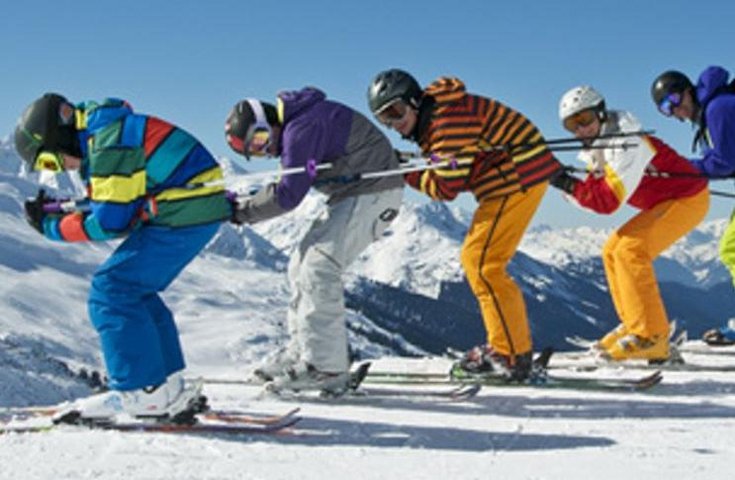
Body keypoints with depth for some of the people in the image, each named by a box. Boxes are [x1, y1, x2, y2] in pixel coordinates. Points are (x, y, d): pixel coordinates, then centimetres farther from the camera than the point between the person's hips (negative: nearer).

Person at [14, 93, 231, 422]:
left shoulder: (108, 142, -16)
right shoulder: (104, 134, 16)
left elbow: (110, 223, -15)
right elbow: (112, 205, 20)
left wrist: (51, 227, -3)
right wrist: (58, 211, 12)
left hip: (184, 215, -11)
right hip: (199, 210, 11)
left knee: (111, 291, -8)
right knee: (134, 291, 17)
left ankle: (143, 392, -9)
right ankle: (169, 385, 19)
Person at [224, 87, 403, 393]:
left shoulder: (301, 128, -21)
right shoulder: (295, 124, 11)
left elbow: (288, 194, -20)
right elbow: (292, 185, 18)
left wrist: (242, 211, -11)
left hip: (372, 193, -11)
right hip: (352, 195, 11)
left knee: (319, 268, -17)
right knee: (302, 266, 10)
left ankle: (326, 368, -18)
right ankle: (302, 350, 16)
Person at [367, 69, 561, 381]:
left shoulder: (448, 117, -19)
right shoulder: (430, 122, 14)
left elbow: (446, 187, -20)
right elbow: (441, 173, 12)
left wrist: (404, 171, -10)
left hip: (519, 177, -11)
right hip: (511, 179, 11)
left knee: (481, 264, -12)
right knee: (475, 260, 14)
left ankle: (512, 357, -8)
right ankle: (505, 347, 19)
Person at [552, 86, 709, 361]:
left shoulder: (627, 145, -26)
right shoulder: (597, 149, 5)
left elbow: (609, 201, -28)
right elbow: (595, 192, 0)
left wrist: (569, 184, -26)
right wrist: (566, 184, -15)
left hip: (688, 199, -10)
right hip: (664, 202, 10)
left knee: (630, 250, -22)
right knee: (613, 251, 8)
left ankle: (651, 338, -23)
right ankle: (633, 324, 13)